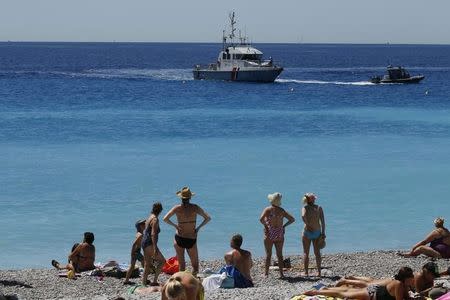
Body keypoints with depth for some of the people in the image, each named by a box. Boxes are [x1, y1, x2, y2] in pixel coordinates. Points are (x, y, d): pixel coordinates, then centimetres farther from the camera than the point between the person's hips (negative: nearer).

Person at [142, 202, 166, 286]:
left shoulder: (150, 217, 16)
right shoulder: (155, 219, -12)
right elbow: (153, 234, -21)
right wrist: (155, 248, -24)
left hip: (144, 242, 10)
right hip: (149, 243, -10)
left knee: (147, 265, 12)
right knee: (162, 261, -5)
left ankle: (144, 283, 12)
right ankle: (154, 281, -9)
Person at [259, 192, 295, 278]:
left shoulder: (267, 209, -7)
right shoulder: (282, 210, 4)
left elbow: (261, 219, -22)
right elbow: (292, 219, 7)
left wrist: (265, 225, -6)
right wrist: (284, 226, 9)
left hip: (269, 233, -3)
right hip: (279, 234, 3)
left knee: (268, 254, 4)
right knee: (279, 254, 10)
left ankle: (266, 273, 4)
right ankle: (281, 273, 9)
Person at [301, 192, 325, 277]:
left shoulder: (305, 208, -7)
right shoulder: (319, 208, -1)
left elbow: (303, 216, -29)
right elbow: (322, 221, -4)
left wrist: (308, 224, -17)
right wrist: (323, 233, 1)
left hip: (307, 231, -2)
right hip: (317, 232, 2)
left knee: (306, 253, 7)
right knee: (317, 253, 12)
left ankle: (306, 272, 5)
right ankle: (319, 271, 12)